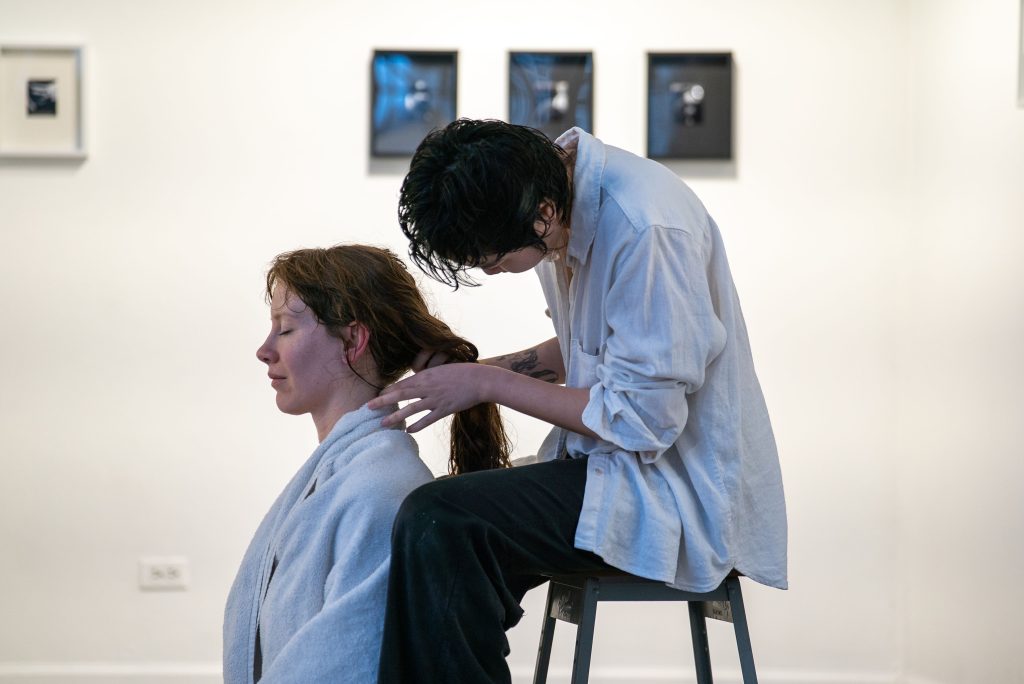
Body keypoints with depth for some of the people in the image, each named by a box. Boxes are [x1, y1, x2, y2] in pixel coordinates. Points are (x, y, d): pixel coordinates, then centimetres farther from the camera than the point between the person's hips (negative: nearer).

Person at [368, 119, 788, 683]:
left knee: (434, 526, -25)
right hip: (613, 460, 10)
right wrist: (476, 370, 2)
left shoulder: (644, 230, -25)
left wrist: (488, 384, -16)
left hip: (679, 483, -9)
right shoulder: (550, 182, 3)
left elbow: (644, 420, -22)